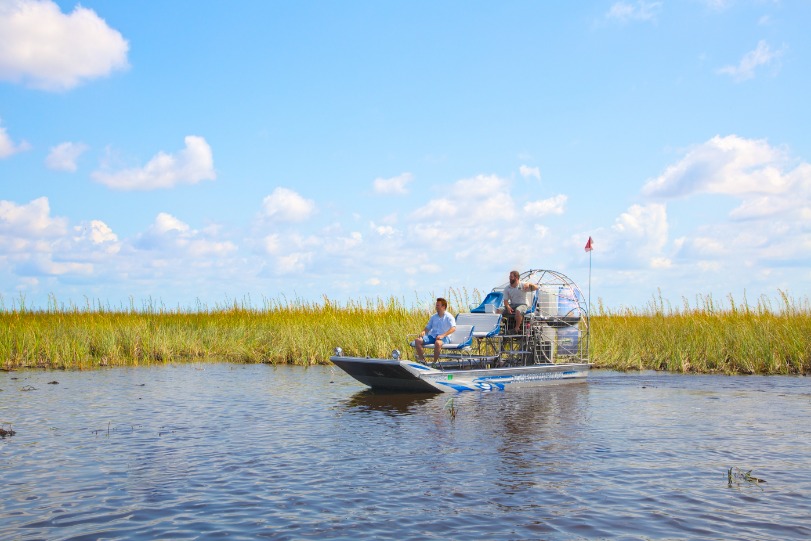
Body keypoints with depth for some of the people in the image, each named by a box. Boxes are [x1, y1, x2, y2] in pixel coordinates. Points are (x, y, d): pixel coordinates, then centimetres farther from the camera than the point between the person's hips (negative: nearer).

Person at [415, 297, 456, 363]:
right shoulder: (433, 317, 18)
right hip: (432, 336, 6)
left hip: (444, 338, -6)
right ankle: (421, 360, -13)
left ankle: (434, 362, -27)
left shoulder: (449, 317, -1)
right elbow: (428, 327, 22)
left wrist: (443, 335, -26)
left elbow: (453, 328, -15)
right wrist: (423, 332, -2)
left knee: (438, 343, -42)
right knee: (417, 340, -17)